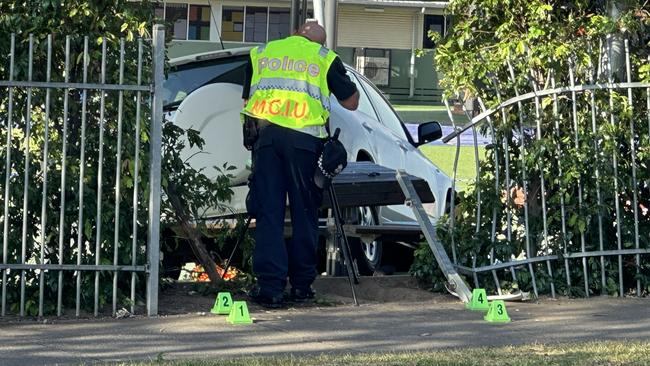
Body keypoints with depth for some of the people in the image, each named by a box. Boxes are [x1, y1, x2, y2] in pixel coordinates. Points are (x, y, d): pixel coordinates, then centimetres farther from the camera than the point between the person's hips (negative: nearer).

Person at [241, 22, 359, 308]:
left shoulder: (261, 53, 23)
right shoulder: (325, 58, 15)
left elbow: (246, 99, 28)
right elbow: (351, 102, 20)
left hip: (264, 132, 2)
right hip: (304, 137, -1)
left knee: (268, 212, 1)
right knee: (304, 212, 9)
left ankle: (270, 288, -4)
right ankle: (301, 285, 13)